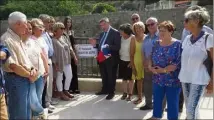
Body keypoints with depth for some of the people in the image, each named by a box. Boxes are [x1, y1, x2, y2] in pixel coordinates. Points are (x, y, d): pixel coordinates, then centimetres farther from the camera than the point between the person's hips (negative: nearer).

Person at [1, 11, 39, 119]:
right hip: (16, 80, -9)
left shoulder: (17, 38, 12)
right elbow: (13, 66, -25)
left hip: (25, 79, 10)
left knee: (26, 111, 20)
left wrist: (32, 69, -2)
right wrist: (30, 75, -11)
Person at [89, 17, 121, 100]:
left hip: (111, 59, -7)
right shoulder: (102, 34, 14)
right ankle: (104, 90, 33)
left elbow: (117, 47, -18)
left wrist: (108, 46, -31)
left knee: (111, 76, 5)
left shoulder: (115, 32, -11)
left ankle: (111, 92, 17)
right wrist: (95, 44, 0)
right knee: (104, 76, 18)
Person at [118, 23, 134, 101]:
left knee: (130, 78, 6)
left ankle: (130, 94, 14)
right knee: (124, 78, 11)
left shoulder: (132, 38, -12)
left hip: (129, 61, -5)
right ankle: (125, 93, 21)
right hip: (122, 60, 5)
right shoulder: (122, 37, 5)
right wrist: (119, 57, 2)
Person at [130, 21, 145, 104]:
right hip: (137, 62, 0)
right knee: (139, 80, 9)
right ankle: (140, 97, 22)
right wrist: (133, 66, -5)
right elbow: (131, 54, -1)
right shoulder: (134, 39, -2)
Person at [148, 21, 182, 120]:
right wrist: (150, 66, -9)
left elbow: (178, 63, -18)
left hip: (172, 80, -5)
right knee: (157, 99, 17)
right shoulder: (157, 44, 7)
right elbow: (151, 58, 12)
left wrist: (163, 70, -19)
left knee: (172, 102, 7)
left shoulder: (177, 45, -11)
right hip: (158, 79, 6)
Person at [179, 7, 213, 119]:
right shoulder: (187, 39, 6)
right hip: (184, 78, 6)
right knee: (189, 108, 13)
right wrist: (180, 76, 10)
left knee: (191, 109, -8)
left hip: (199, 80, -6)